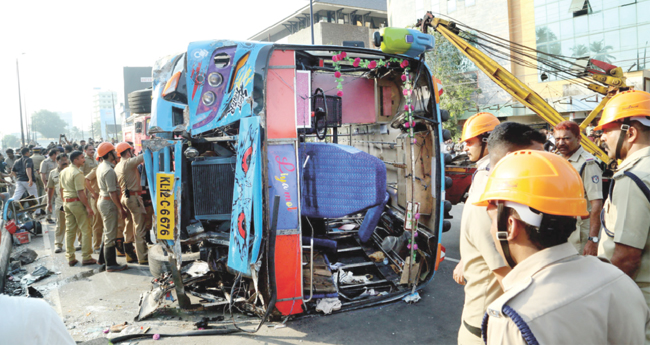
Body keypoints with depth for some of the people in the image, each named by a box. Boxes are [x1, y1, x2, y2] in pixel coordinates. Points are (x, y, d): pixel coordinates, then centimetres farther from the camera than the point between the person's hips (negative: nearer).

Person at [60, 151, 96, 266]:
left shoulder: (64, 172, 11)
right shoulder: (77, 173, -17)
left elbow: (62, 189, 18)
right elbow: (80, 192, -21)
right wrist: (88, 207, -19)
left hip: (66, 202, 9)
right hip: (77, 202, -9)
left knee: (69, 230, 12)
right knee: (85, 230, -1)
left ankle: (70, 258, 17)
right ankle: (86, 257, 1)